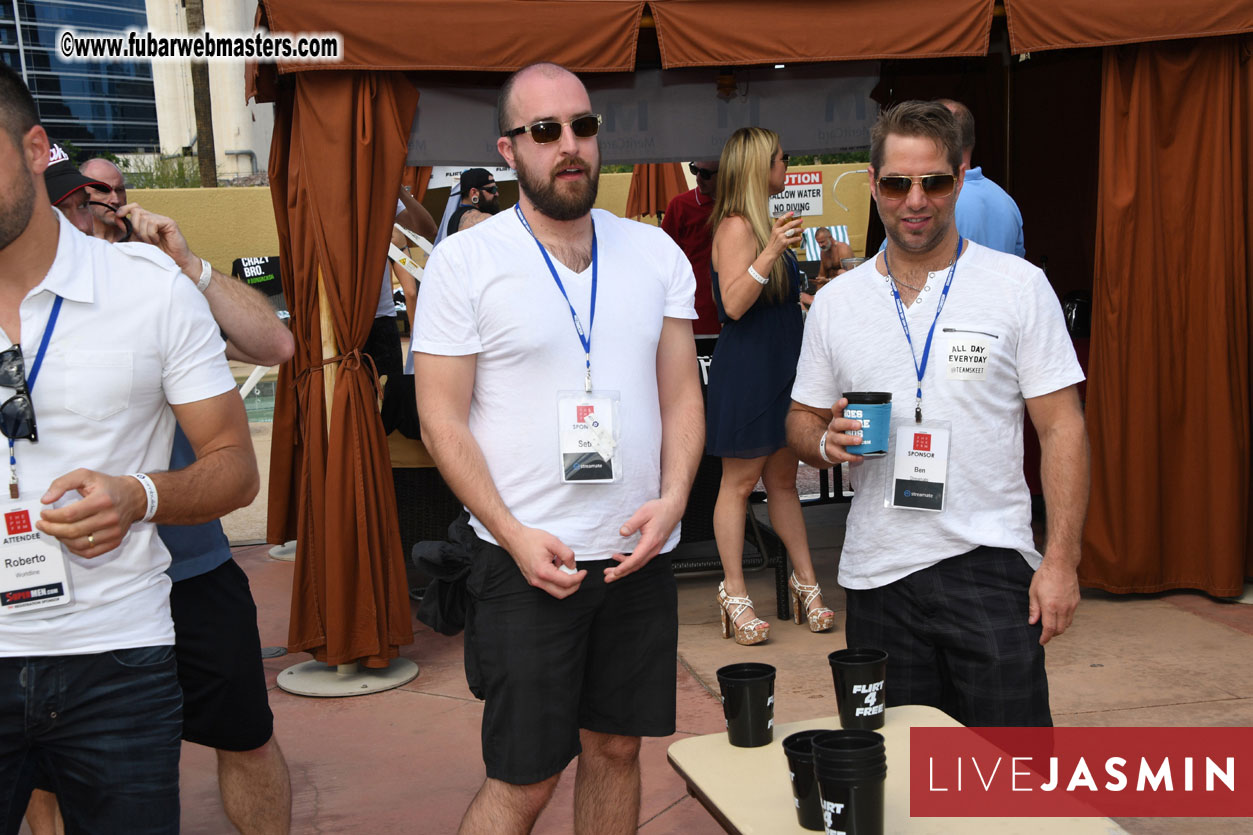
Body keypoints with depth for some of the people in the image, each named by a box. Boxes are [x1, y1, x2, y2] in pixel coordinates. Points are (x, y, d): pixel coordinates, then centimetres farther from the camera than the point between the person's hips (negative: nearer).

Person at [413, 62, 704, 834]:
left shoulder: (656, 253, 7)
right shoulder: (465, 262, -4)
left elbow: (682, 394, 8)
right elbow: (442, 422, -6)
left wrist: (673, 496, -8)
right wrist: (516, 535, -15)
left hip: (641, 557, 4)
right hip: (527, 564, -4)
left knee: (617, 749, 15)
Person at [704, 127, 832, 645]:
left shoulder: (763, 224, 16)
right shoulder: (736, 226, -13)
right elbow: (734, 303, -24)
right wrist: (771, 252, -30)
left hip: (779, 369, 9)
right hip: (746, 373, -9)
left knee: (783, 478, 13)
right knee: (740, 481, -1)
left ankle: (805, 581, 20)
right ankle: (734, 593, 8)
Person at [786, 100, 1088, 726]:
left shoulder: (1020, 287, -1)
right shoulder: (835, 302, 7)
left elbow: (1062, 428, -2)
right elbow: (801, 420, 13)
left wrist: (1061, 559, -9)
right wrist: (828, 441, -11)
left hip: (989, 564, -2)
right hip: (876, 574, 3)